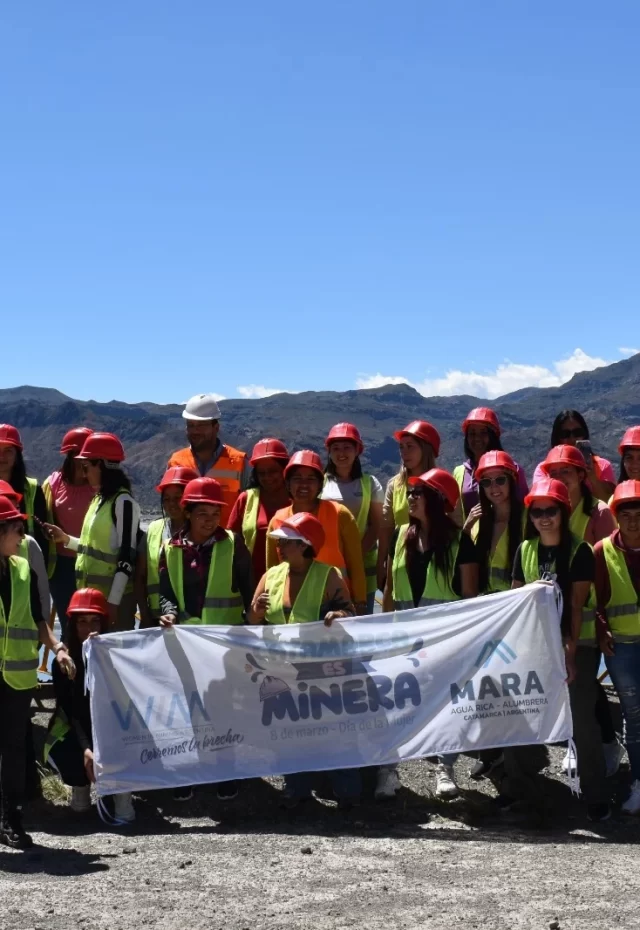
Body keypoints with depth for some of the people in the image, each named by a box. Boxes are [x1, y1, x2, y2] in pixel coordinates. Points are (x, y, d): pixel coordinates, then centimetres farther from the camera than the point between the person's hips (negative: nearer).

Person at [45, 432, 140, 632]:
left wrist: (113, 601, -20)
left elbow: (127, 557, -17)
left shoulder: (123, 502, -13)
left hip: (114, 597, -9)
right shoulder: (99, 498, 14)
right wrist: (66, 539, 15)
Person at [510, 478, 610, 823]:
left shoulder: (579, 551, -7)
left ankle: (595, 795, 5)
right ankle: (518, 785, 20)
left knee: (582, 719, -4)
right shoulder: (524, 550, 4)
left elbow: (577, 606, -13)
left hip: (576, 644, -4)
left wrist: (570, 652, -20)